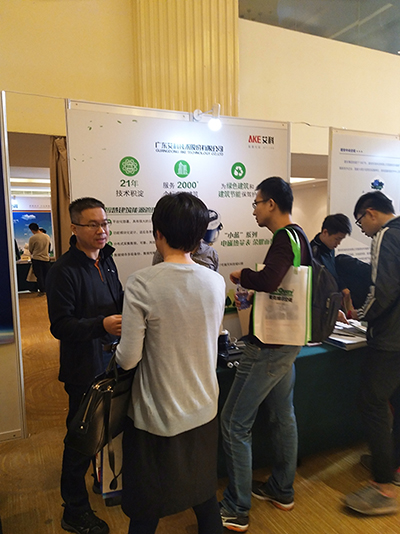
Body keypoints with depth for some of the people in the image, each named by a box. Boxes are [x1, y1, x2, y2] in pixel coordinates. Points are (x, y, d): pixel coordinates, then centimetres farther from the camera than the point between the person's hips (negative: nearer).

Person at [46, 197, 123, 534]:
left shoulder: (106, 260, 9)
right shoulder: (64, 271, -17)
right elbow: (60, 326, -21)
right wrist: (102, 325, -35)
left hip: (112, 358, 7)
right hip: (85, 366, -7)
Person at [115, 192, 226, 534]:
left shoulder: (142, 284, -21)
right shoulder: (216, 282, -7)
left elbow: (128, 359, -17)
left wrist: (119, 348, 4)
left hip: (156, 416, -4)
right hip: (203, 411, 4)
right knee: (205, 497, 26)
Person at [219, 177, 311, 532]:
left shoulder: (285, 238, -19)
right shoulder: (299, 237, 11)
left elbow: (268, 280, -36)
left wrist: (241, 275, -17)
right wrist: (253, 295, 12)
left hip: (270, 347, -10)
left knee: (234, 423, 0)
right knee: (283, 414, 20)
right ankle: (282, 490, 39)